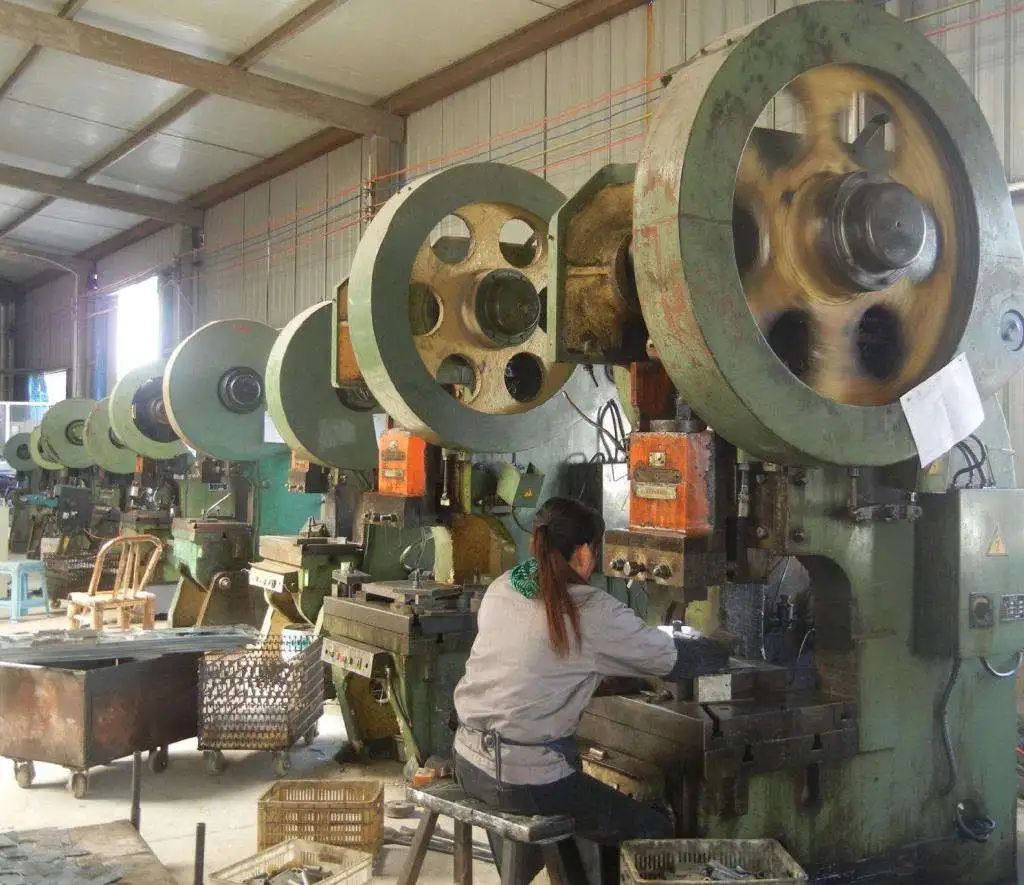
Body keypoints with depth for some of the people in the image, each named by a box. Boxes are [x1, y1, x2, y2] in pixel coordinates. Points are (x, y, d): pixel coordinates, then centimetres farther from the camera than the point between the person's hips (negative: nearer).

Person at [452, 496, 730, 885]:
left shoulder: (499, 590, 3)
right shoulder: (592, 611, -13)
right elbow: (674, 659, -3)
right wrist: (719, 651, 17)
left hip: (469, 762, 7)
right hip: (525, 781, -7)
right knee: (654, 829, 10)